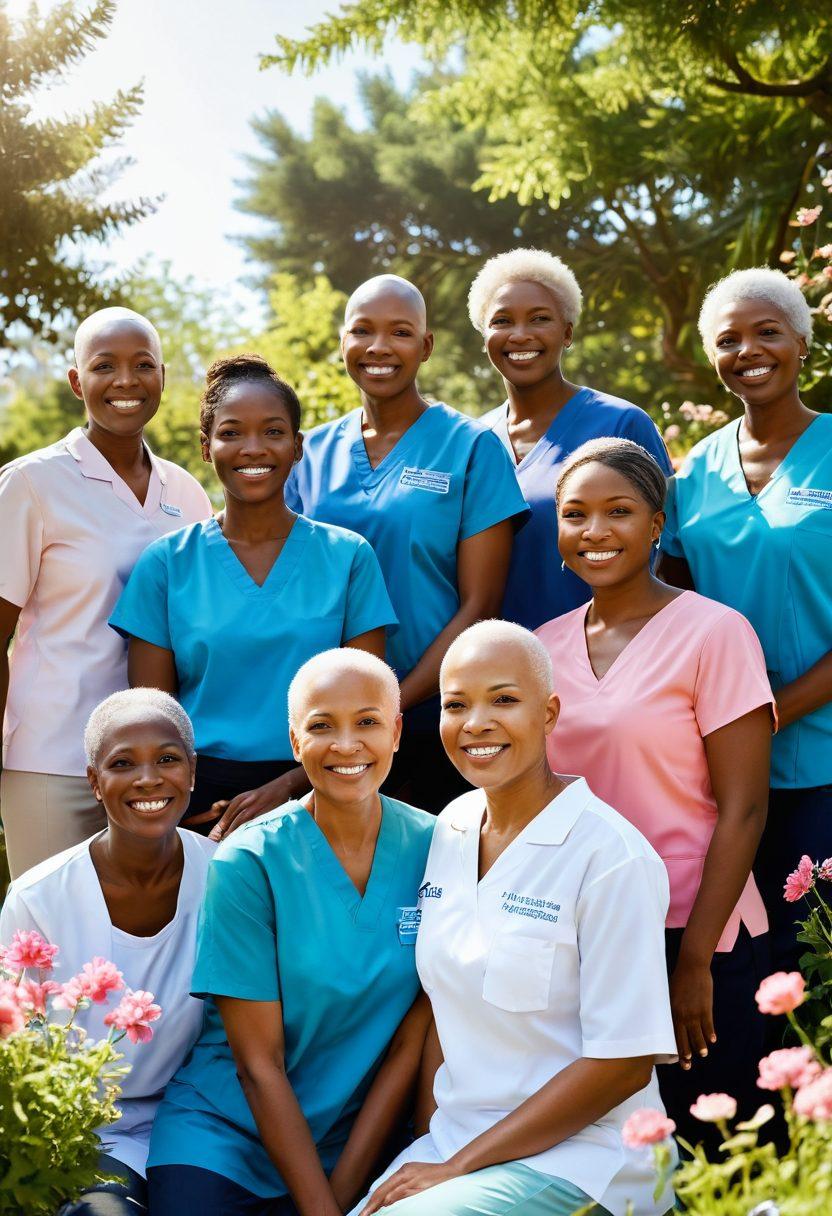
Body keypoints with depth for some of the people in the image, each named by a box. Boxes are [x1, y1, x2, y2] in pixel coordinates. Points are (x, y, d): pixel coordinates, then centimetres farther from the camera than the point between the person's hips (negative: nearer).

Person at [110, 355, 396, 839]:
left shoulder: (348, 557, 3)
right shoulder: (166, 562, 4)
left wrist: (283, 789, -12)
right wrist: (186, 813, -12)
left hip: (309, 795, 0)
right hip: (197, 803, 0)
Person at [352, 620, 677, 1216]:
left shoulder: (611, 857, -14)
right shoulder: (449, 830, 6)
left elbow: (624, 1064, -15)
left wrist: (456, 1168, -13)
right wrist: (428, 1153, 1)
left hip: (581, 1161, -6)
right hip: (454, 1143, 6)